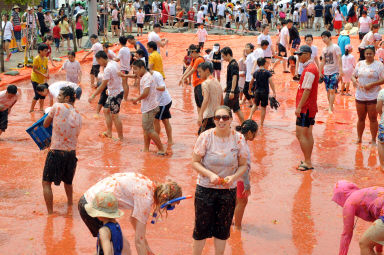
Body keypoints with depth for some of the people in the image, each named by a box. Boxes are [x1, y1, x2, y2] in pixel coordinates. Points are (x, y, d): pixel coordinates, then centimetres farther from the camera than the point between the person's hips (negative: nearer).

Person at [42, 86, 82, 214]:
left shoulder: (58, 106, -8)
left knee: (46, 183, 4)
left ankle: (50, 213, -1)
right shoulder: (78, 115, 9)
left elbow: (46, 124, 3)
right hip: (72, 152, 6)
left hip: (56, 152, -6)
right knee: (68, 182, 26)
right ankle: (70, 206, 42)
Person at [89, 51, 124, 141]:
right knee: (106, 110, 18)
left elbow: (103, 85, -24)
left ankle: (121, 137, 7)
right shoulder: (114, 63, 4)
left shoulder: (108, 69, -24)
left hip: (115, 94, -10)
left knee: (115, 115, -1)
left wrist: (93, 95, -19)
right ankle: (109, 132, 25)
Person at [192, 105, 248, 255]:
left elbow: (243, 165, 1)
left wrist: (233, 177, -18)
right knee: (201, 226, 7)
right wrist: (210, 174, -23)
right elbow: (195, 162, -7)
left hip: (228, 190, 1)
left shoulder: (238, 139, -7)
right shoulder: (205, 137, -12)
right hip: (205, 188, -1)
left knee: (223, 228, 11)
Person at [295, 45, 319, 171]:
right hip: (311, 107, 10)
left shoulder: (309, 69, -17)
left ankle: (307, 162, -5)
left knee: (300, 135, -8)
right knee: (308, 134, 13)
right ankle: (308, 161, 19)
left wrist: (299, 107, -21)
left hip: (305, 108, -10)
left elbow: (307, 90, -22)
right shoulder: (311, 67, 16)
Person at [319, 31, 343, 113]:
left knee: (332, 90, -11)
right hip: (326, 73, 6)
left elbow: (339, 59, -12)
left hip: (334, 72, -6)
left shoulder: (335, 47, -7)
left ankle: (330, 108, -12)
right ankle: (330, 106, 20)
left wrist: (340, 70, -20)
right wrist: (320, 71, 19)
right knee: (328, 90, 9)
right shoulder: (324, 49, 12)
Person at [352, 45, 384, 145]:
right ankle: (359, 138, 23)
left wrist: (372, 84, -20)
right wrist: (354, 80, -6)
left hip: (373, 96, -4)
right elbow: (353, 75, 16)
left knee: (373, 119, 2)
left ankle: (373, 140, 11)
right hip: (360, 96, 4)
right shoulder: (360, 64, 10)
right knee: (361, 118, 12)